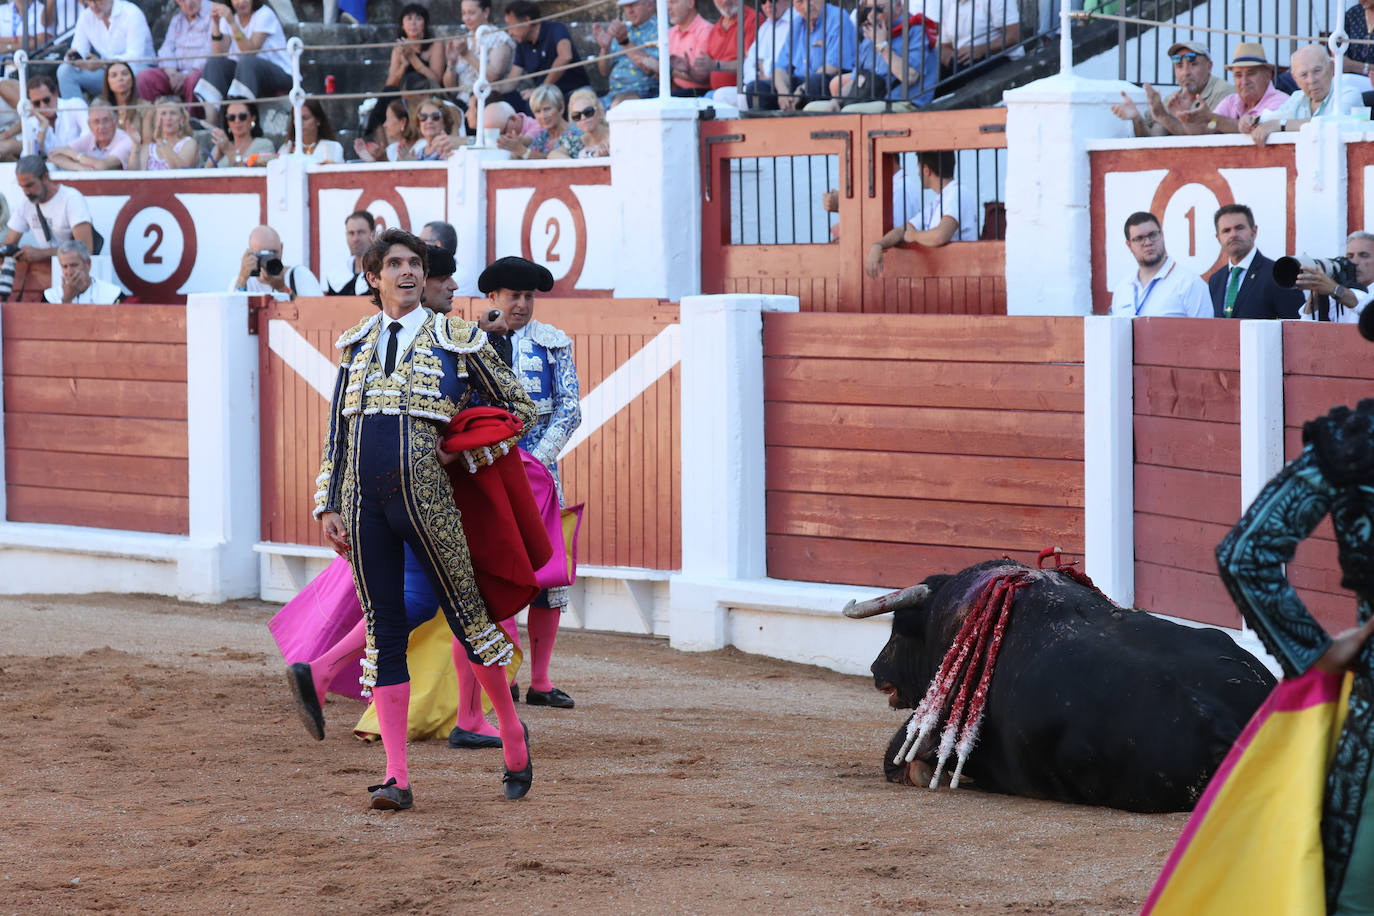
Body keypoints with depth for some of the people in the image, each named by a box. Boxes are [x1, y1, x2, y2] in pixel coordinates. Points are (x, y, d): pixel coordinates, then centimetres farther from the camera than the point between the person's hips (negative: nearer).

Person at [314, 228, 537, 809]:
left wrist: (466, 454, 5)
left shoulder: (455, 340, 4)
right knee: (383, 630, 1)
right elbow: (336, 430, 15)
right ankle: (396, 777, 0)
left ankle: (511, 735, 25)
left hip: (424, 494, -3)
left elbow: (519, 407, 11)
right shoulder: (356, 344, 14)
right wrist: (328, 505, 8)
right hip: (363, 499, 3)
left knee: (465, 613, 2)